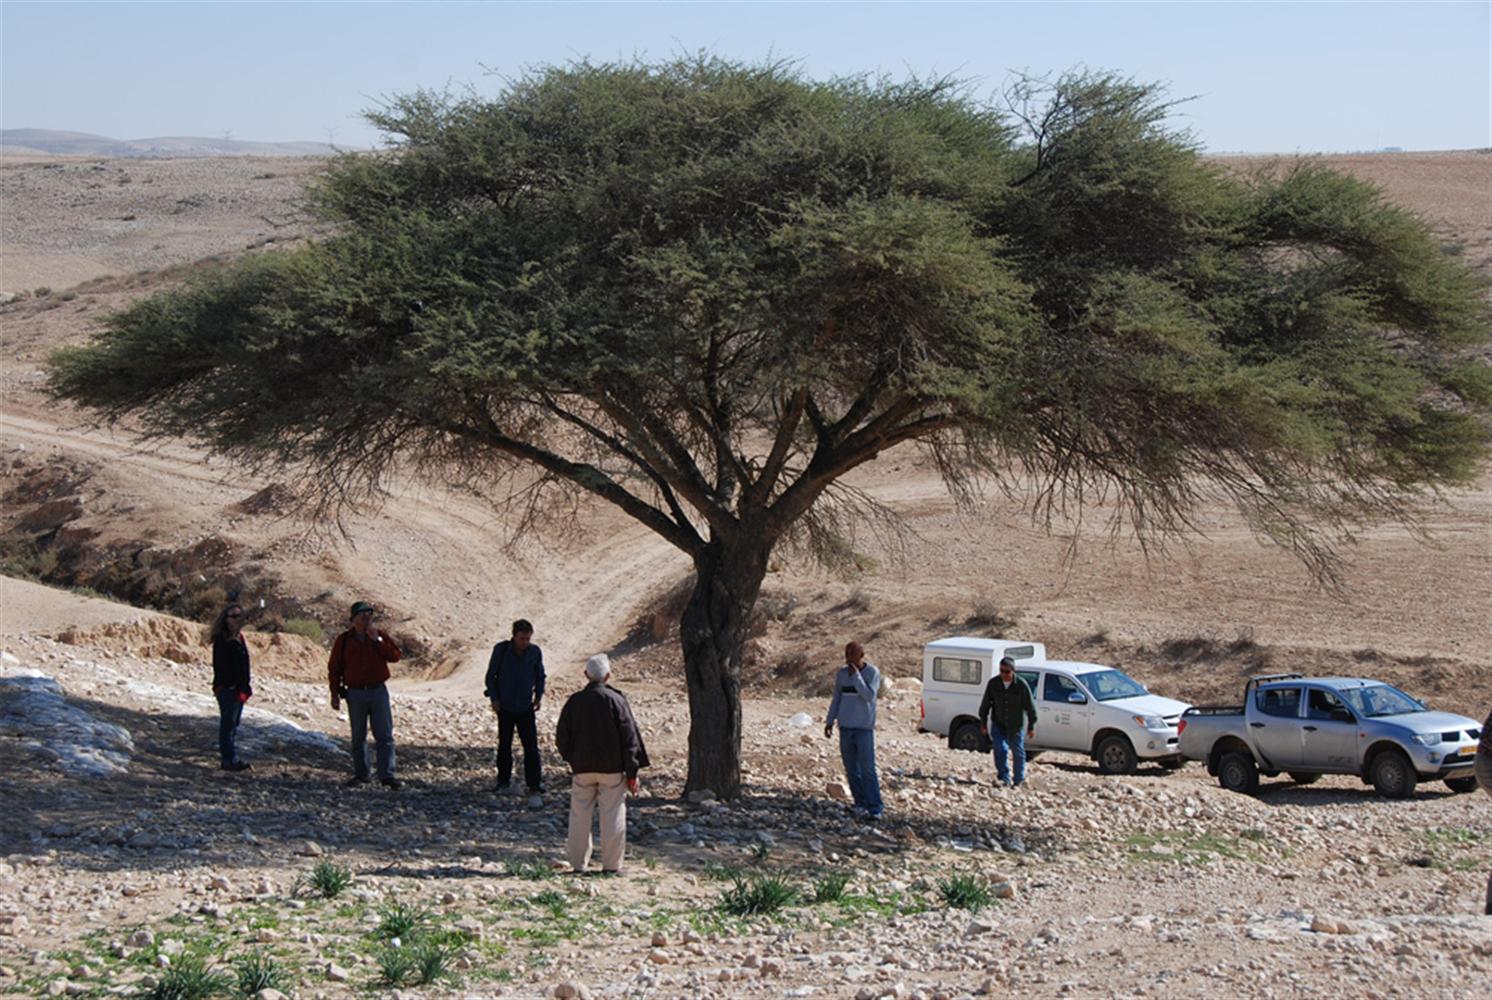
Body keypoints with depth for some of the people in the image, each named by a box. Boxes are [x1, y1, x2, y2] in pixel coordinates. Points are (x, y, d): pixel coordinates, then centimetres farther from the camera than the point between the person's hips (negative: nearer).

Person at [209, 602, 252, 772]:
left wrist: (245, 686, 14)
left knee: (233, 724, 13)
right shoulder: (222, 640, -13)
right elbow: (221, 666, -18)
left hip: (238, 689, 9)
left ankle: (232, 759, 19)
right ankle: (228, 760, -4)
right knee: (228, 724, -6)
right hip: (227, 688, -9)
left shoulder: (238, 637, 14)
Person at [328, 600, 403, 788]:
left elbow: (395, 656, -7)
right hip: (355, 693, 0)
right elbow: (334, 669, 5)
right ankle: (360, 774, 18)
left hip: (378, 690, 0)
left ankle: (387, 775, -7)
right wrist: (335, 694, 0)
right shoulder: (343, 640, 2)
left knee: (384, 735, -6)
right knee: (358, 737, 8)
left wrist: (378, 640, -13)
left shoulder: (380, 636, 6)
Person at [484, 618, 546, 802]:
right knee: (504, 746, 12)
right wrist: (494, 698, -8)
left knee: (531, 749, -7)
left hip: (526, 708, 0)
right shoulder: (501, 650, -10)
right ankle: (503, 782, 28)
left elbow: (540, 676, 9)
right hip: (505, 707, 0)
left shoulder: (535, 652, -6)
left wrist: (539, 696, -2)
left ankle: (535, 789, -7)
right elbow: (491, 675, -1)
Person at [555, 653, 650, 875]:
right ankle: (612, 865, 3)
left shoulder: (574, 701, 0)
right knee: (613, 816, 3)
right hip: (612, 769, -2)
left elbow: (561, 738, 5)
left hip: (582, 768, 2)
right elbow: (629, 738, -6)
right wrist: (632, 772, -1)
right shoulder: (616, 700, -6)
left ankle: (578, 863, 11)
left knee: (580, 816, 9)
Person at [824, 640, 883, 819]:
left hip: (864, 727, -5)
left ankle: (875, 808, -11)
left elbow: (869, 695, -18)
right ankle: (860, 804, 15)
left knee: (868, 769, -10)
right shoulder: (842, 673, 8)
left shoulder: (873, 672, -5)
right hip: (846, 727, 5)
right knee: (851, 769, 6)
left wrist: (856, 676, -18)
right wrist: (830, 721, 16)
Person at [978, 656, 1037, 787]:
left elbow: (1030, 706, -6)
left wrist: (1031, 726, -4)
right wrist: (983, 721, 8)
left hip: (1015, 726, -1)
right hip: (997, 725, 1)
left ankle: (1019, 779, 24)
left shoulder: (1021, 685, -13)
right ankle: (1004, 778, -9)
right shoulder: (993, 683, -7)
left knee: (1018, 753, 8)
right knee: (1000, 749, -14)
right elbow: (985, 703, 5)